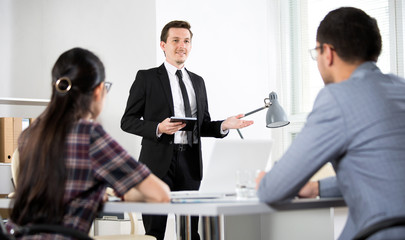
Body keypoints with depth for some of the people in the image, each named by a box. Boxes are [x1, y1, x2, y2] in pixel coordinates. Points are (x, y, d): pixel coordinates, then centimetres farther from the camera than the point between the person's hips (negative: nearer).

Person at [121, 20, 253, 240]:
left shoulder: (198, 81, 18)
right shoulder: (147, 78, 3)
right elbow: (127, 121, -1)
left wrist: (224, 125, -1)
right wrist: (158, 128, -17)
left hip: (190, 163, 4)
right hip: (159, 161, -4)